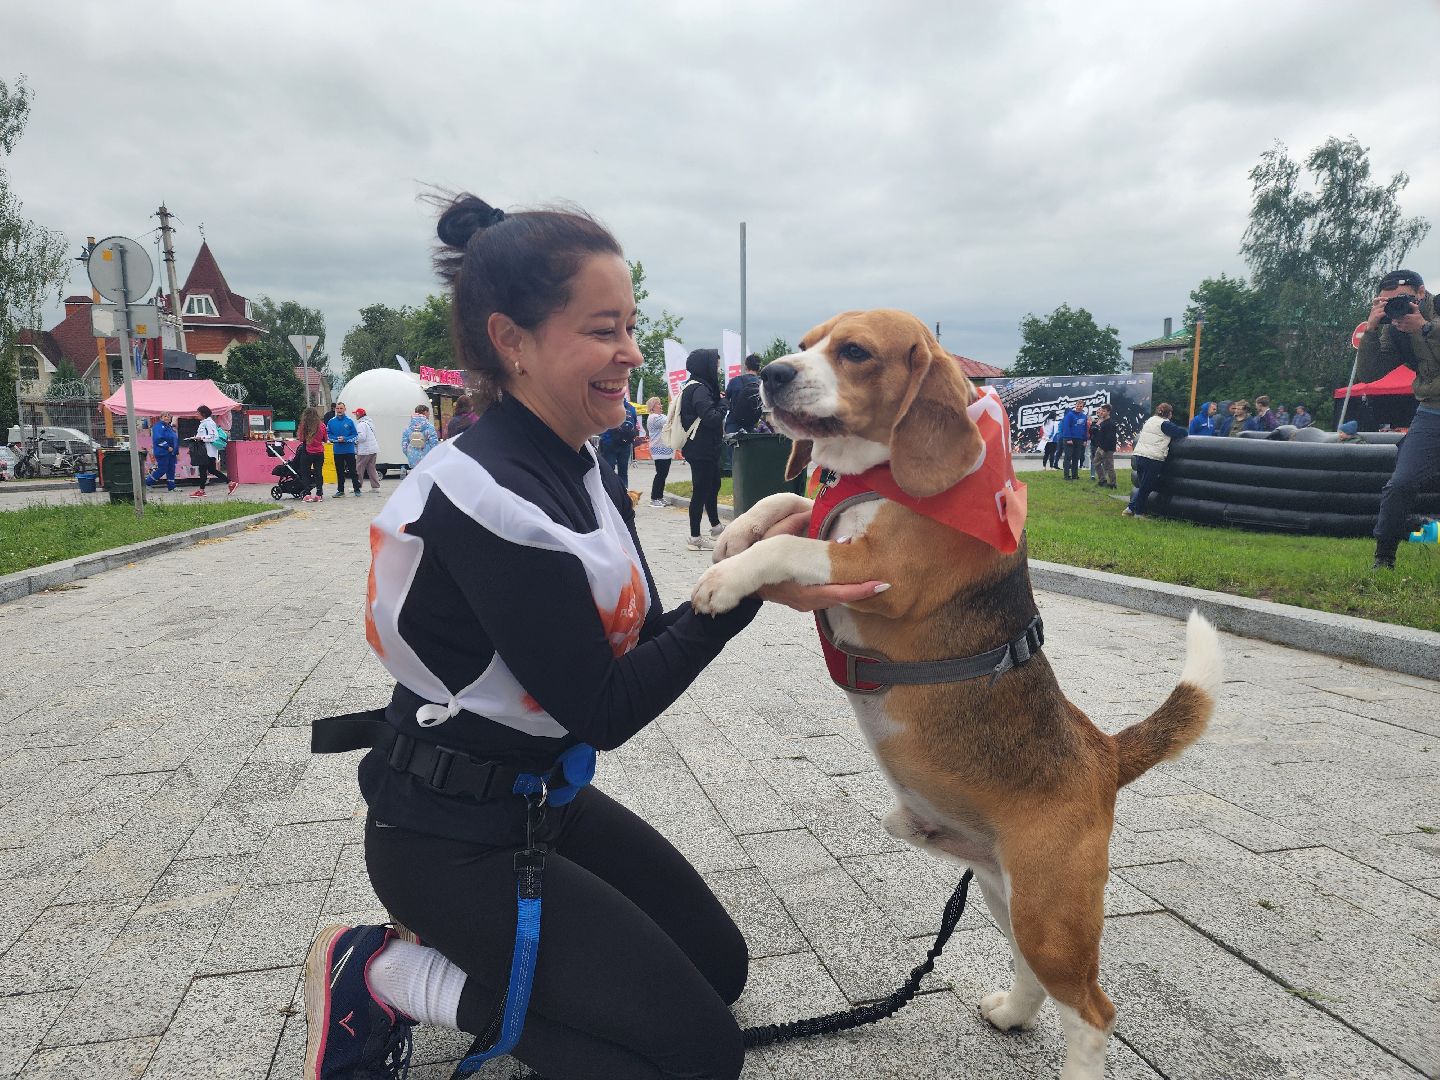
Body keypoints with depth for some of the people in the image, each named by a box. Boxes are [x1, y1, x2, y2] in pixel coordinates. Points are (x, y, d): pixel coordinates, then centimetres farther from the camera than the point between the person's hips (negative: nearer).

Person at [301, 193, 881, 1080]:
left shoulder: (579, 470, 0)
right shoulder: (488, 496, -27)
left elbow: (639, 640, 2)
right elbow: (605, 712, -23)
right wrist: (746, 587, -26)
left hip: (544, 797, 9)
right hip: (451, 838, -9)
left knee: (720, 966, 16)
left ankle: (468, 956, 18)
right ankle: (385, 977, 4)